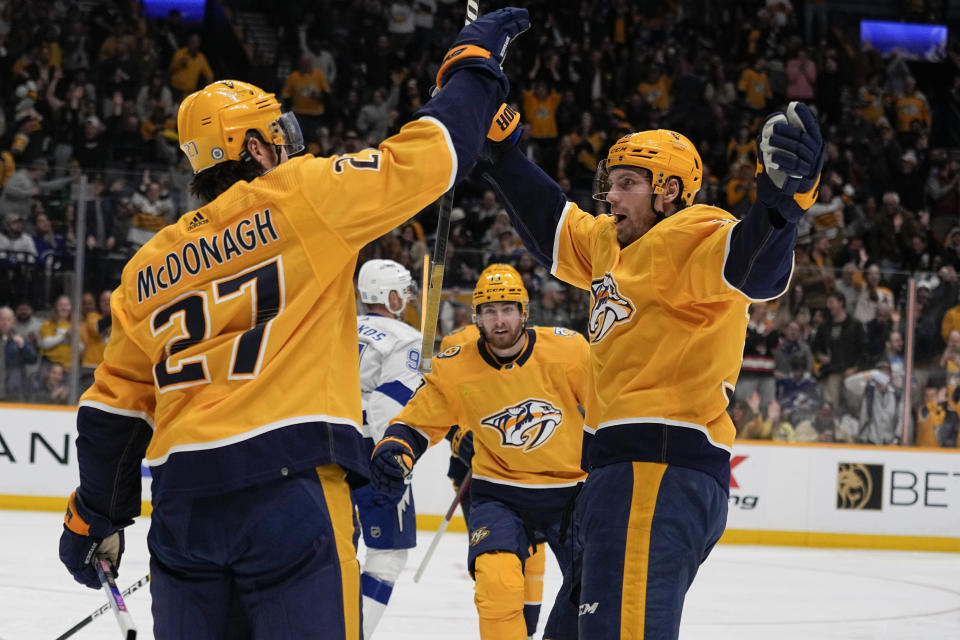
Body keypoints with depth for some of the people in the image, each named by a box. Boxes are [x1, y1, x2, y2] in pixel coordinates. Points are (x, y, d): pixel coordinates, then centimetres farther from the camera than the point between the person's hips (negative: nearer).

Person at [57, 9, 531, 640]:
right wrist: (474, 62, 15)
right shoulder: (301, 197, 1)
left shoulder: (149, 269, 18)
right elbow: (423, 157, 0)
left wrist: (94, 516, 30)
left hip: (183, 499, 6)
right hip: (287, 483, -6)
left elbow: (112, 410, 20)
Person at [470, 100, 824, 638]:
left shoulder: (690, 236, -7)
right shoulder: (609, 243, 22)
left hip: (664, 468, -11)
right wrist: (499, 153, 38)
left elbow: (755, 268, -27)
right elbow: (550, 223, 39)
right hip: (630, 470, 11)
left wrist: (782, 204, -46)